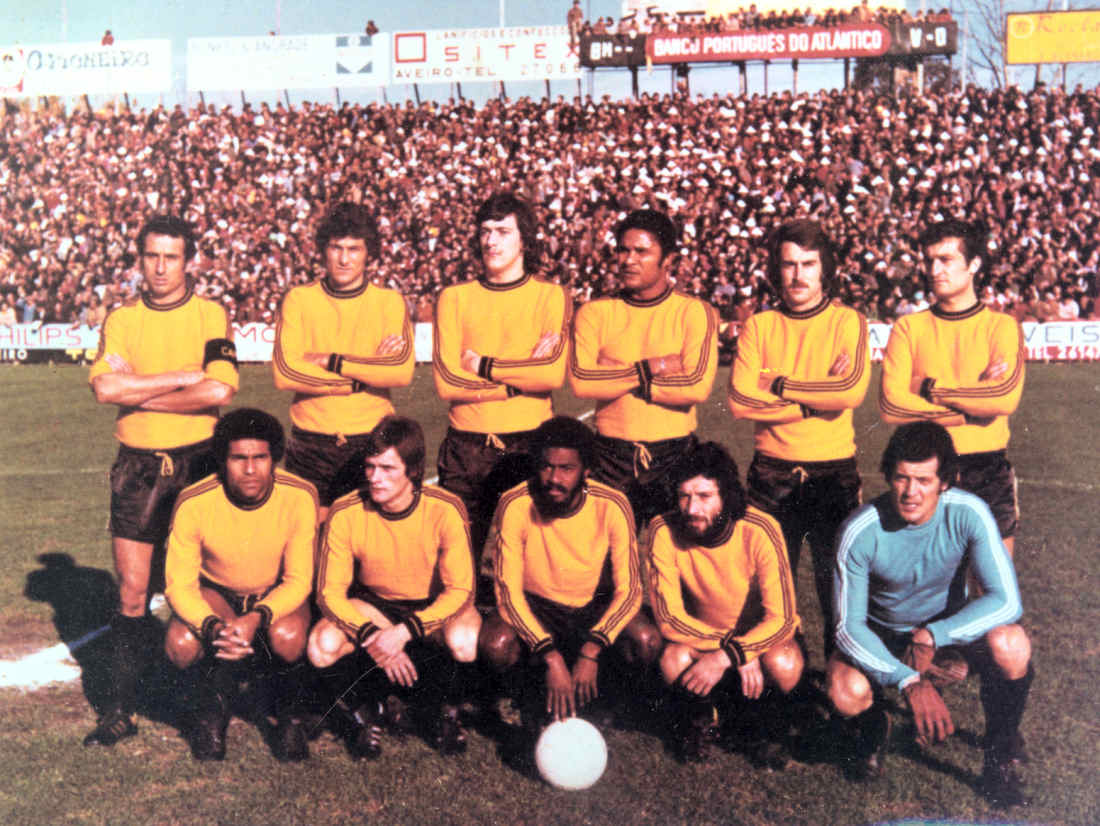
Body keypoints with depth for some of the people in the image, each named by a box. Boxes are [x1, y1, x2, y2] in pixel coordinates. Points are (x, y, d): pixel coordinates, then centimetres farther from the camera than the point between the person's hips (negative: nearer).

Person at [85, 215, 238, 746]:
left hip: (197, 461, -2)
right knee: (132, 591, 2)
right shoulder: (122, 319, 8)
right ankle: (120, 710, 11)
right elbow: (104, 387, -9)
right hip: (137, 464, 2)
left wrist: (137, 392, -9)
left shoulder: (210, 315, 0)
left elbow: (220, 391, -16)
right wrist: (186, 375, -12)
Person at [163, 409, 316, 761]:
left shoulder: (300, 497, -24)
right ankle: (212, 711, 3)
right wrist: (212, 626, -38)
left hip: (278, 593, -1)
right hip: (216, 591, 1)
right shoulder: (194, 504, -23)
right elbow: (179, 584, -18)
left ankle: (288, 715, -1)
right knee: (181, 644, -30)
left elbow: (299, 581, -19)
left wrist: (257, 618, -38)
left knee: (288, 637, -34)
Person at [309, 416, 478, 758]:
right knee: (323, 646, -29)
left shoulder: (445, 509, -23)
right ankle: (365, 706, 2)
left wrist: (404, 632, -32)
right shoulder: (346, 514, -19)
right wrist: (370, 635, -32)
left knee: (466, 642, -35)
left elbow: (460, 589, -21)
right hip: (372, 606, 2)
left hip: (433, 607, -1)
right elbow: (330, 591, -15)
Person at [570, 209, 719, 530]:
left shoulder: (696, 313, -1)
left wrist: (616, 376, -11)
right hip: (611, 454, 1)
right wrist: (651, 368, -14)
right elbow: (581, 381, -11)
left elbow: (697, 387, -15)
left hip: (674, 455, -1)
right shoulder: (595, 312, 3)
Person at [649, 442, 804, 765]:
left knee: (784, 666, -33)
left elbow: (782, 618, -27)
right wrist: (741, 657, -28)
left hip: (759, 631, 0)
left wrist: (724, 658, -38)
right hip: (699, 632, 1)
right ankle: (696, 719, 4)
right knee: (674, 660, -32)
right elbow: (668, 617, -22)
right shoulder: (664, 532, -23)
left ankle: (762, 728, 4)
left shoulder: (759, 531, -28)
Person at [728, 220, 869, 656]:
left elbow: (851, 391, -16)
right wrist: (814, 400, -12)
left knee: (839, 584, 5)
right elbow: (740, 399, -10)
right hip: (772, 473, 1)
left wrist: (780, 385, -11)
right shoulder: (759, 326, 4)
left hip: (834, 473, -1)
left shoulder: (848, 322, 1)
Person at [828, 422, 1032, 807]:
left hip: (949, 627, 1)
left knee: (1010, 645, -32)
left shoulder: (968, 513, -24)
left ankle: (1001, 756, -3)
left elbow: (1006, 601, -25)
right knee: (846, 693, -32)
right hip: (880, 635, -1)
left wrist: (932, 636, -31)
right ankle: (872, 728, 9)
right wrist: (907, 682, -39)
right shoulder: (860, 531, -27)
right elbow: (849, 625, -25)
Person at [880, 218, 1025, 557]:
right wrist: (972, 405, -13)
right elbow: (891, 405, -12)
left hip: (988, 470, -1)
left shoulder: (1002, 326, 0)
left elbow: (1006, 398, -17)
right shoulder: (908, 328, 2)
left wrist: (929, 390, -12)